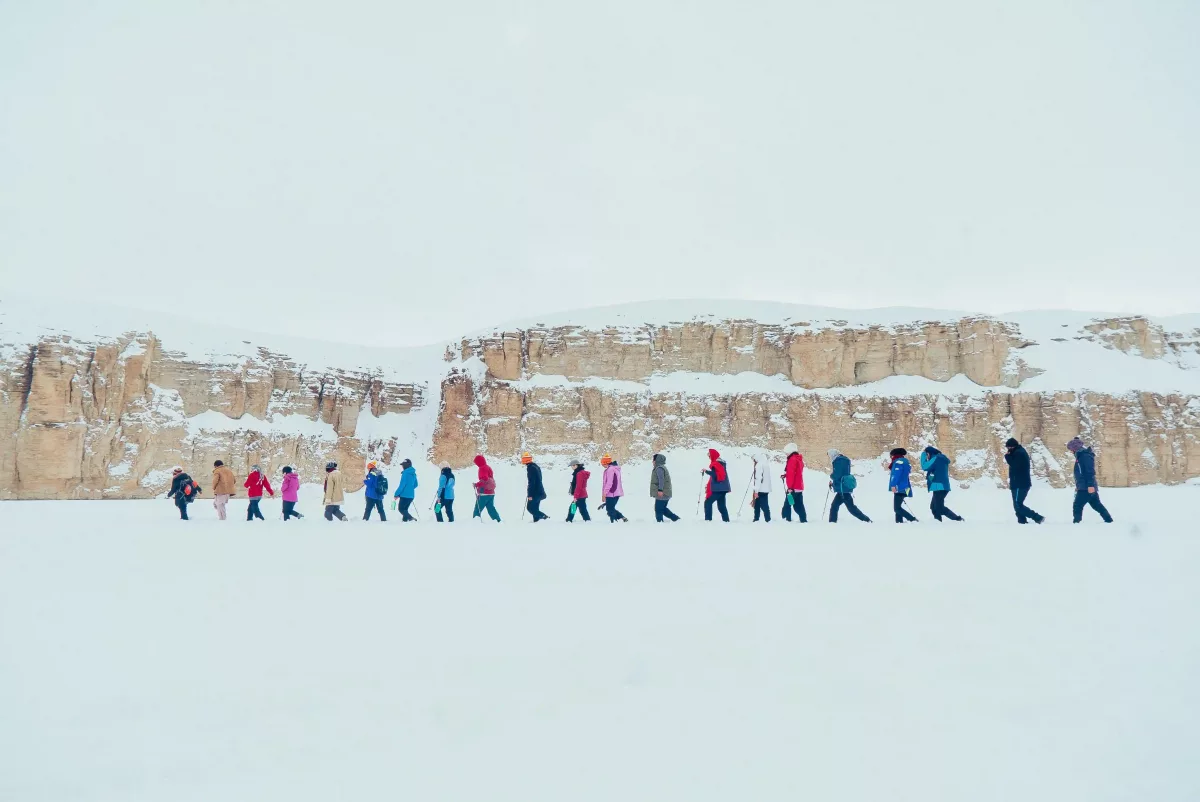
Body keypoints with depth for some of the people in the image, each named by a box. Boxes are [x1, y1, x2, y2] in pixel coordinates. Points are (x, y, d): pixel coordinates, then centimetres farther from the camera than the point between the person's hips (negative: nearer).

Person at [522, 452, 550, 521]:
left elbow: (531, 482, -21)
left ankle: (544, 516, -12)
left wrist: (530, 495, -20)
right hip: (539, 491, 10)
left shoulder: (530, 468, -16)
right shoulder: (536, 466, 15)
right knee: (535, 508, 12)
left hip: (535, 493, -10)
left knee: (530, 508, -5)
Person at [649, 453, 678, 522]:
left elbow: (661, 479, -23)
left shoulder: (659, 468, -12)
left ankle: (659, 522, -7)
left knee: (658, 509, -6)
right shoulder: (663, 467, 21)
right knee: (663, 509, 16)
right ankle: (676, 518, 14)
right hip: (666, 494, 10)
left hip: (661, 494, -10)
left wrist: (660, 490, -30)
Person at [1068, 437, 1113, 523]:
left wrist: (1090, 485, -26)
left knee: (1077, 505, -11)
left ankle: (1076, 522, -13)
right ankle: (1109, 520, 22)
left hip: (1086, 487, -10)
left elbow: (1090, 472, -21)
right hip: (1083, 487, 10)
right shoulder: (1080, 455, 18)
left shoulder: (1085, 456, -13)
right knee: (1097, 505, 16)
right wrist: (1078, 486, 26)